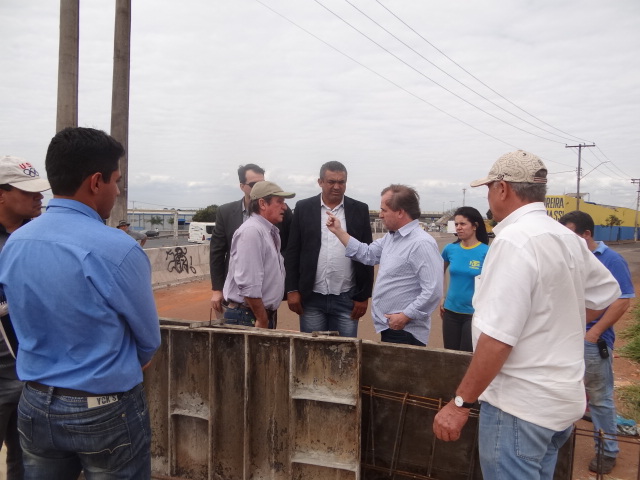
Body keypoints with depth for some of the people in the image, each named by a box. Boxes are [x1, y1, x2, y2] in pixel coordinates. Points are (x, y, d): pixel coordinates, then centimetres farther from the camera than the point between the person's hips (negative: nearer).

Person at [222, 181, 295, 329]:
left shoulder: (271, 232, 11)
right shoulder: (251, 231, -18)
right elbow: (248, 283, -23)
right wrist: (262, 320, -17)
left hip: (266, 315, 8)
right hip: (247, 317, -8)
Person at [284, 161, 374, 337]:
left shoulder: (360, 210, 2)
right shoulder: (303, 208, 2)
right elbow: (292, 252, 3)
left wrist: (364, 296, 0)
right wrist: (292, 290, -2)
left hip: (347, 298, 0)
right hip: (311, 297, 0)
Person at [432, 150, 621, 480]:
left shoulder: (514, 240, -21)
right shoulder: (568, 239, 6)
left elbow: (497, 337, -26)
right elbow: (605, 291, 22)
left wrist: (460, 403, -20)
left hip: (521, 404, -9)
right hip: (560, 399, 9)